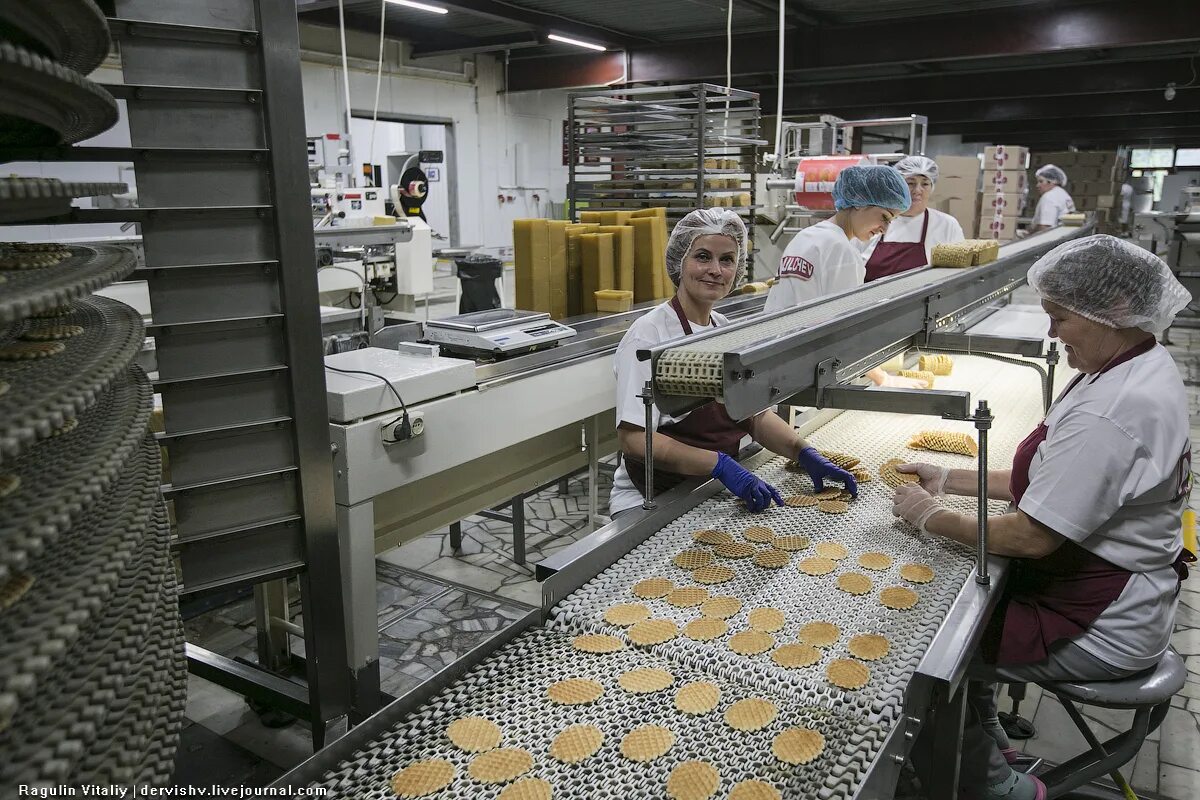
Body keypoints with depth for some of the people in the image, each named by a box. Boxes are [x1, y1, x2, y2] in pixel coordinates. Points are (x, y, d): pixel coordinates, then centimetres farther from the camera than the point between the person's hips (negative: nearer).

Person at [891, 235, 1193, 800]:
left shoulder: (1109, 413, -32)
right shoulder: (1142, 367, 2)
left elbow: (1032, 536, -28)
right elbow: (1056, 481, 8)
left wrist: (930, 518, -14)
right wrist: (949, 480, 4)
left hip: (1103, 626, -10)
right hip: (1123, 588, 10)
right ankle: (987, 745, 31)